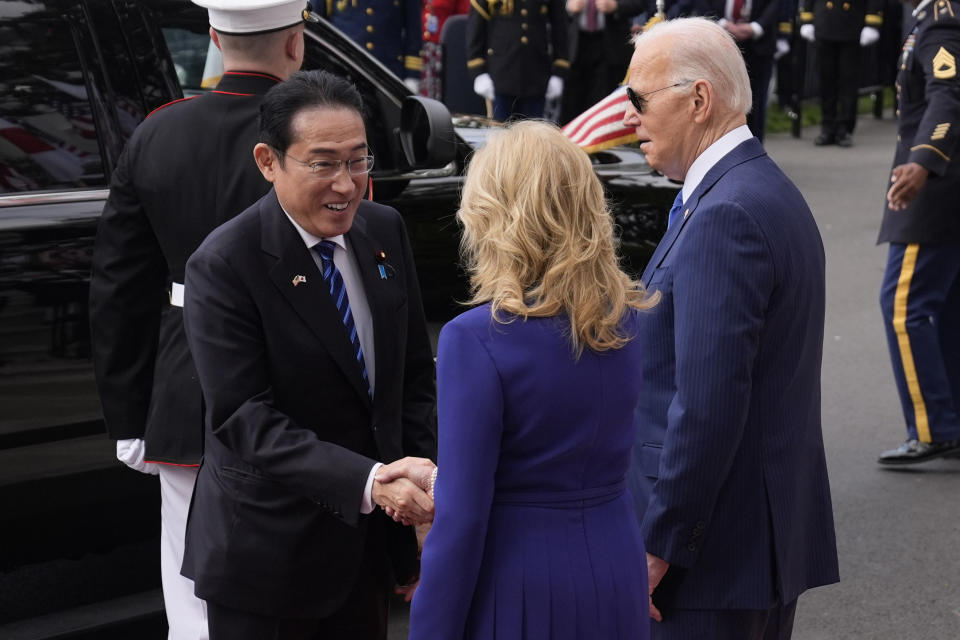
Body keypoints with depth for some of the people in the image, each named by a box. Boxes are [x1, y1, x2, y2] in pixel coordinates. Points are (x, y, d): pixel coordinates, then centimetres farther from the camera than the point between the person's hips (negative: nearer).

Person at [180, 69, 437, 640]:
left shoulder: (385, 230, 1)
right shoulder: (224, 266, -18)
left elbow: (415, 373, 9)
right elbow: (246, 420, -24)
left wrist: (421, 484, -2)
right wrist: (370, 482, -34)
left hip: (369, 542, 6)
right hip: (268, 551, -5)